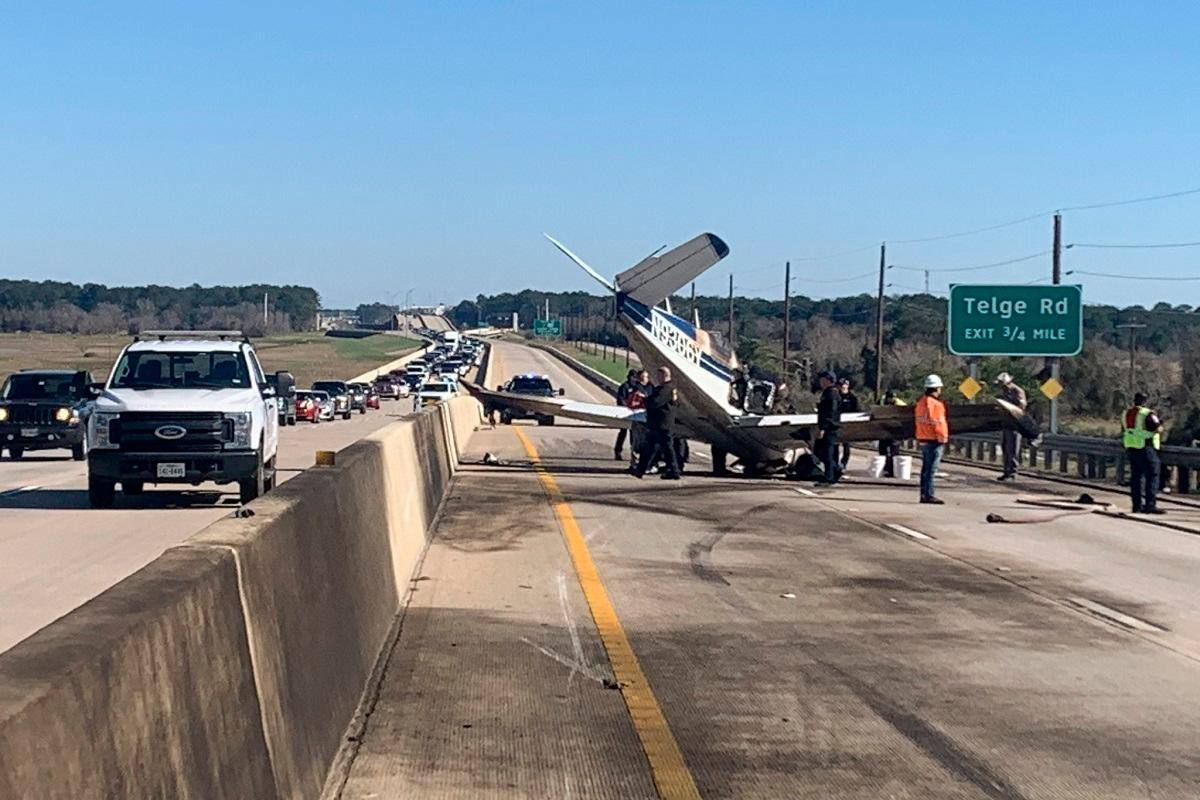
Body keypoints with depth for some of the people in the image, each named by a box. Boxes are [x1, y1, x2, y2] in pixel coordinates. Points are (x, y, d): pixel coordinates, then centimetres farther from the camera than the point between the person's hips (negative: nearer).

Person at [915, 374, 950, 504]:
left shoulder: (921, 402, 15)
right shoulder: (933, 403, -15)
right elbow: (934, 421, -20)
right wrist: (942, 435, -15)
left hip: (923, 439, 10)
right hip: (934, 440, -10)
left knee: (926, 468, 13)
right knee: (931, 469, -9)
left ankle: (924, 494, 17)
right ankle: (929, 495, -10)